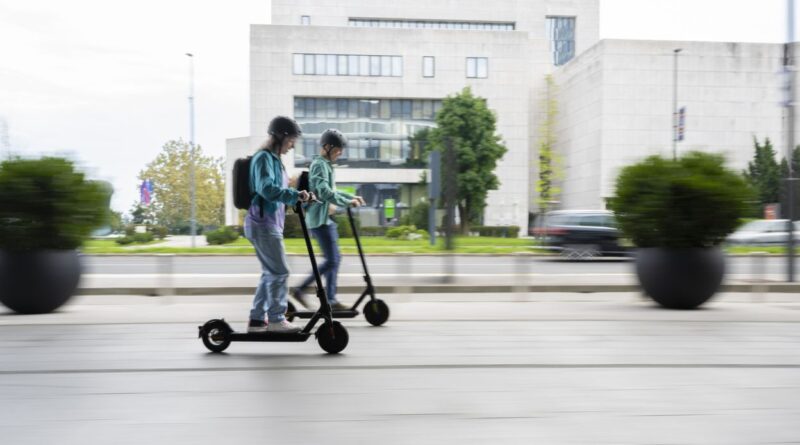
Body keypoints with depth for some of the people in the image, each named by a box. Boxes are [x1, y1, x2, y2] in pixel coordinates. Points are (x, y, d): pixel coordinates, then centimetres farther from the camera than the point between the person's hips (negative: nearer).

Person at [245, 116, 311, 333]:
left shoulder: (274, 159, 18)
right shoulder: (264, 158, -11)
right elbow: (267, 189, -26)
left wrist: (297, 196, 12)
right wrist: (295, 195, -30)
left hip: (271, 223, 10)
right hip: (263, 223, -10)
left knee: (270, 273, 12)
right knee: (280, 272, -7)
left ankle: (256, 320, 17)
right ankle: (276, 319, 1)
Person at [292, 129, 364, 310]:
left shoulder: (325, 164, 18)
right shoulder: (320, 164, -13)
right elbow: (324, 192, -27)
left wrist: (352, 197, 20)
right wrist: (347, 202, -26)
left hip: (326, 218, 10)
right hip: (320, 219, -10)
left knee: (335, 259, 10)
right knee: (332, 260, -9)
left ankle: (331, 300, 14)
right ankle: (300, 289, -1)